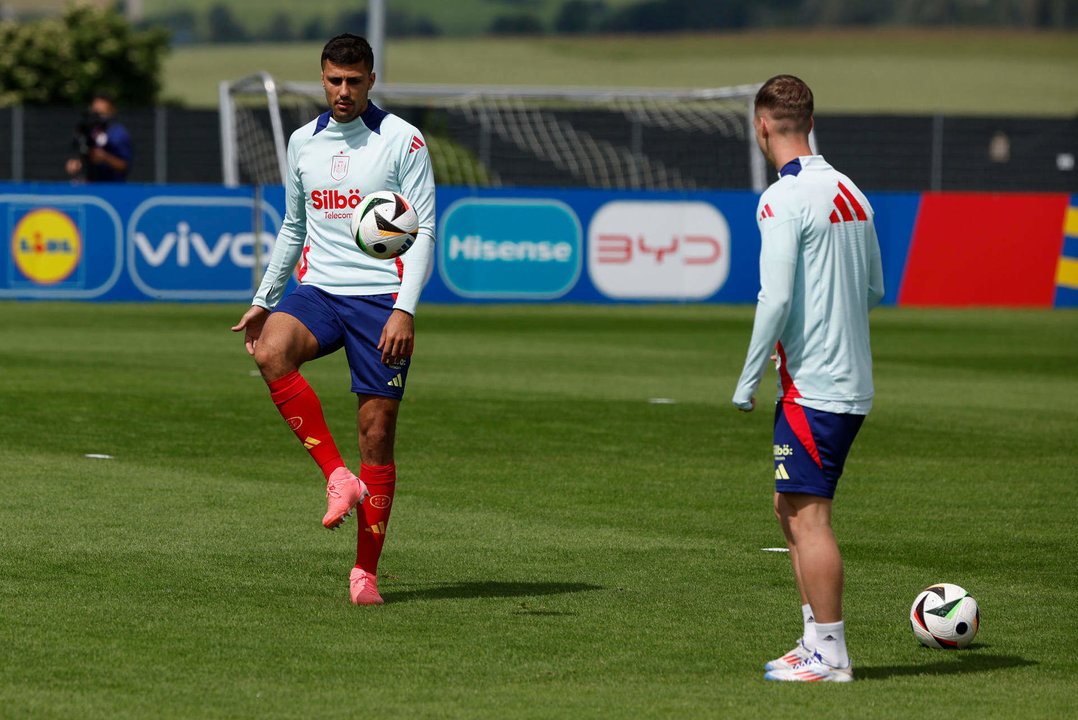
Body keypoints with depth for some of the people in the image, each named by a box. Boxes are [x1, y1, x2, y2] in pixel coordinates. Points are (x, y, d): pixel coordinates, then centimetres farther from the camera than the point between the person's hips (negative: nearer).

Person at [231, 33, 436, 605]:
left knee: (377, 429, -5)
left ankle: (365, 569, 5)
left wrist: (405, 310, -16)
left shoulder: (402, 141, -2)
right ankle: (337, 477, -24)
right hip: (318, 289, 3)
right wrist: (264, 299, 20)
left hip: (381, 297, -3)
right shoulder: (303, 143, 13)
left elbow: (422, 231, -5)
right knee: (271, 352, -30)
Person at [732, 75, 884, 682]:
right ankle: (818, 639, 18)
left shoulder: (784, 199, -14)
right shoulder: (851, 193, 11)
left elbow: (776, 298, -19)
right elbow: (874, 290, 18)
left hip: (812, 383, -8)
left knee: (808, 516, -4)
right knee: (792, 507, 16)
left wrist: (747, 383, -10)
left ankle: (830, 655, -1)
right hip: (854, 378, 8)